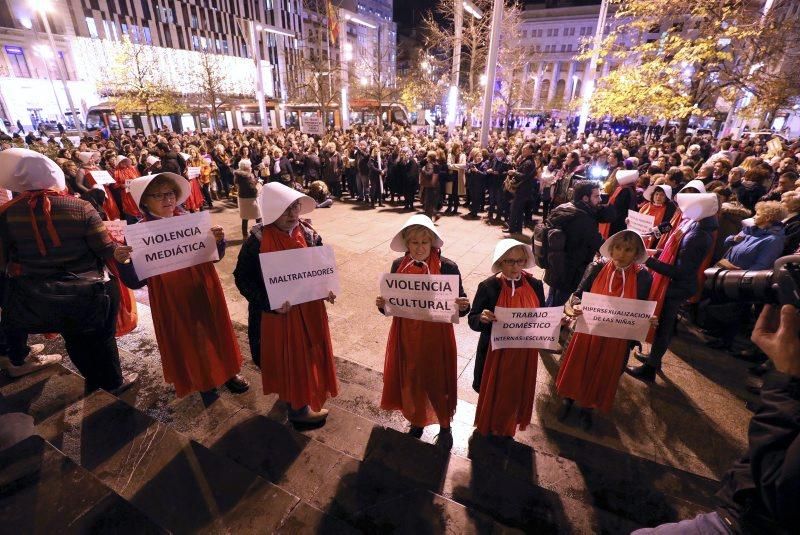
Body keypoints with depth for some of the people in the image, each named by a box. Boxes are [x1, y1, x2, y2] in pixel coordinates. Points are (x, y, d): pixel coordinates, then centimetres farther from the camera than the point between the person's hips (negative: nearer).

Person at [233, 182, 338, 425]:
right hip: (277, 312, -5)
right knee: (287, 358, 10)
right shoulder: (257, 241, -17)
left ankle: (306, 395, 48)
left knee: (309, 353, 21)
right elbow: (242, 277, -11)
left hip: (308, 308, 5)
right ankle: (297, 407, 32)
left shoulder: (309, 234, -3)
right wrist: (268, 302, -23)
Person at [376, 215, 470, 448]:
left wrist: (463, 306, -28)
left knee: (438, 383, 14)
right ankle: (416, 422, 47)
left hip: (436, 337, -2)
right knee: (409, 382, 18)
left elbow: (459, 304, -6)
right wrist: (382, 304, -16)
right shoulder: (398, 265, -4)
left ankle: (444, 427, 42)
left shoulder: (447, 267, -13)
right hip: (406, 337, 3)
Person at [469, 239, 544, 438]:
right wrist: (482, 318, -33)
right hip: (495, 352, -3)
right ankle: (487, 427, 46)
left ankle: (506, 428, 49)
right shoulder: (488, 286, -15)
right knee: (491, 392, 16)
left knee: (515, 392, 20)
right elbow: (473, 321, -11)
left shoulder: (535, 285, -5)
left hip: (523, 353, 3)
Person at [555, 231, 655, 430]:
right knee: (577, 368, 16)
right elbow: (578, 294, -8)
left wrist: (649, 320, -23)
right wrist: (574, 306, -29)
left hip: (616, 339, 1)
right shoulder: (597, 268, -14)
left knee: (601, 375, 19)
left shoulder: (642, 277, -12)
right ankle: (569, 399, 45)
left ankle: (587, 408, 45)